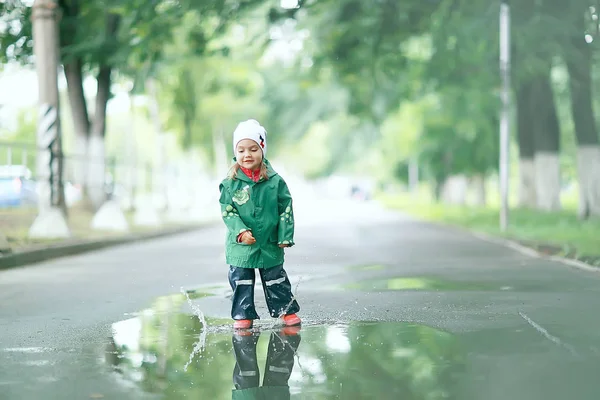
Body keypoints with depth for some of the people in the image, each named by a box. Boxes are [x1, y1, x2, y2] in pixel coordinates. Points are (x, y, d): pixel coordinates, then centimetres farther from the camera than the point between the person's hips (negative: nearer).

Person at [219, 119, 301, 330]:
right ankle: (243, 315, 17)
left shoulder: (275, 181, -4)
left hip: (270, 244, 0)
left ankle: (287, 311, 23)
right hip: (240, 245, 0)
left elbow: (286, 209, 0)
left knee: (275, 279, 12)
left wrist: (285, 236, -4)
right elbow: (227, 212, -7)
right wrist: (241, 231, -20)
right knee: (241, 280, 6)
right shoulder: (230, 184, -7)